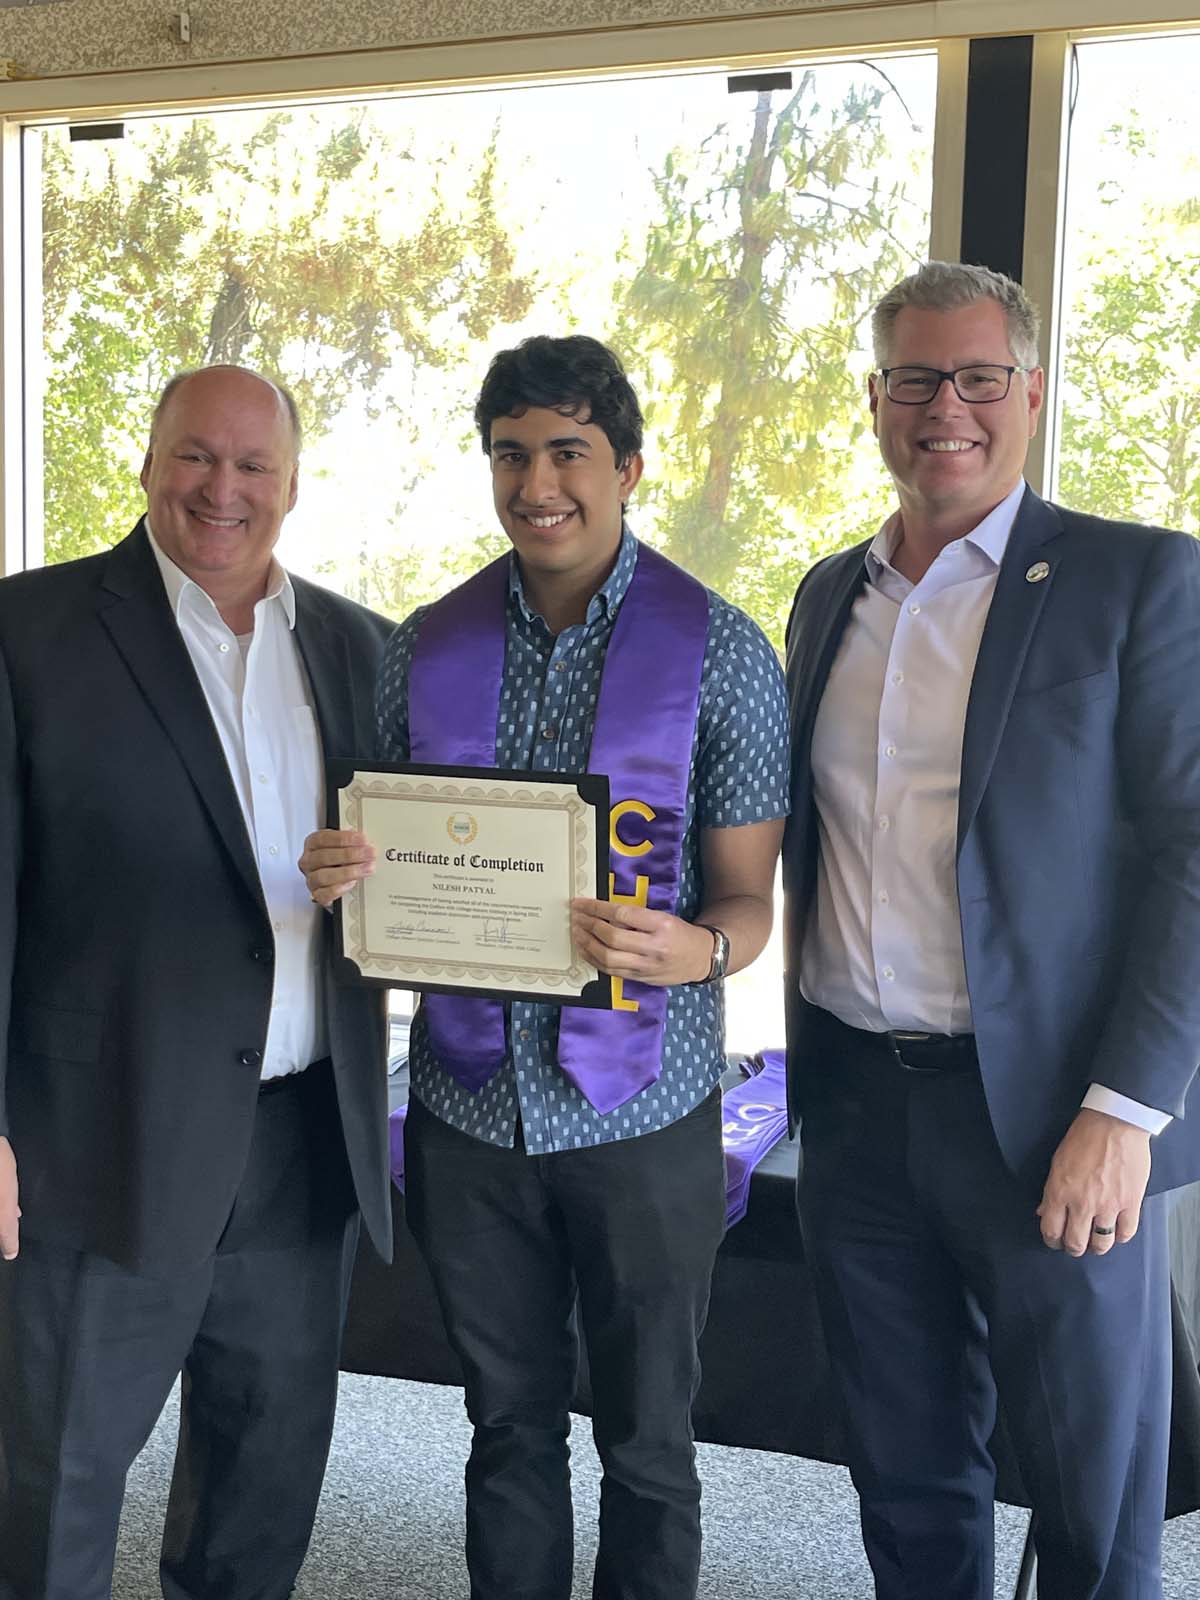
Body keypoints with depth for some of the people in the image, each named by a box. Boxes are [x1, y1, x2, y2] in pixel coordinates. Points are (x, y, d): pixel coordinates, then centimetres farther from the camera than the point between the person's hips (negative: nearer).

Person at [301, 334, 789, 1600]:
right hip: (468, 1102, 3)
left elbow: (747, 897, -5)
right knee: (508, 1427, 19)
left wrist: (693, 950, -28)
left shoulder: (722, 654, -7)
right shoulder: (427, 646, 3)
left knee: (645, 1442, 14)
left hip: (641, 1110, -2)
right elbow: (393, 854, 12)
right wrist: (342, 872, -11)